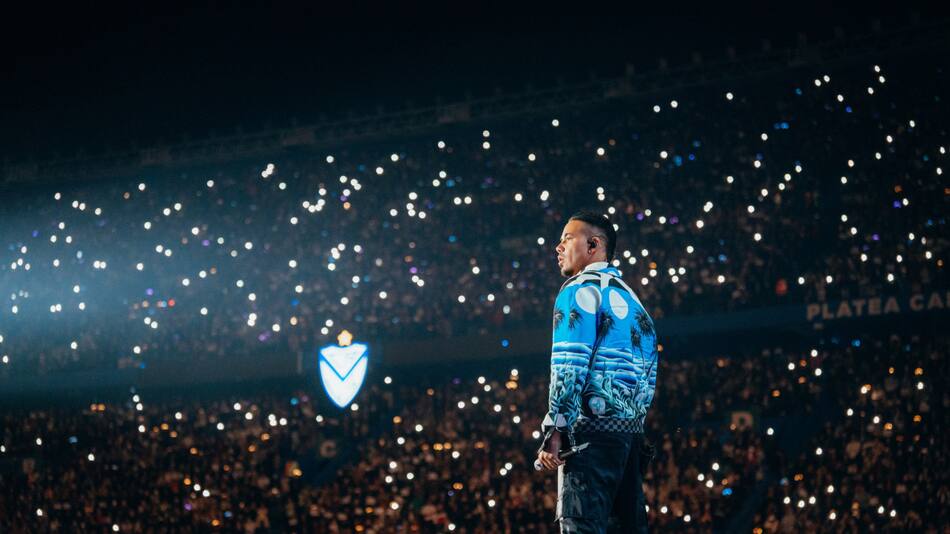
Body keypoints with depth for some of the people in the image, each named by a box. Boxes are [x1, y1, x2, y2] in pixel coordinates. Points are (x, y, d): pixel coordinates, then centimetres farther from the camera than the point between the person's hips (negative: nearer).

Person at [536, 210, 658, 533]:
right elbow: (649, 373, 22)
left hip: (593, 426, -9)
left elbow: (569, 367, -13)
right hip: (631, 430, 9)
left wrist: (554, 431, -15)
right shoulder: (629, 297, 24)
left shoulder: (580, 290, -2)